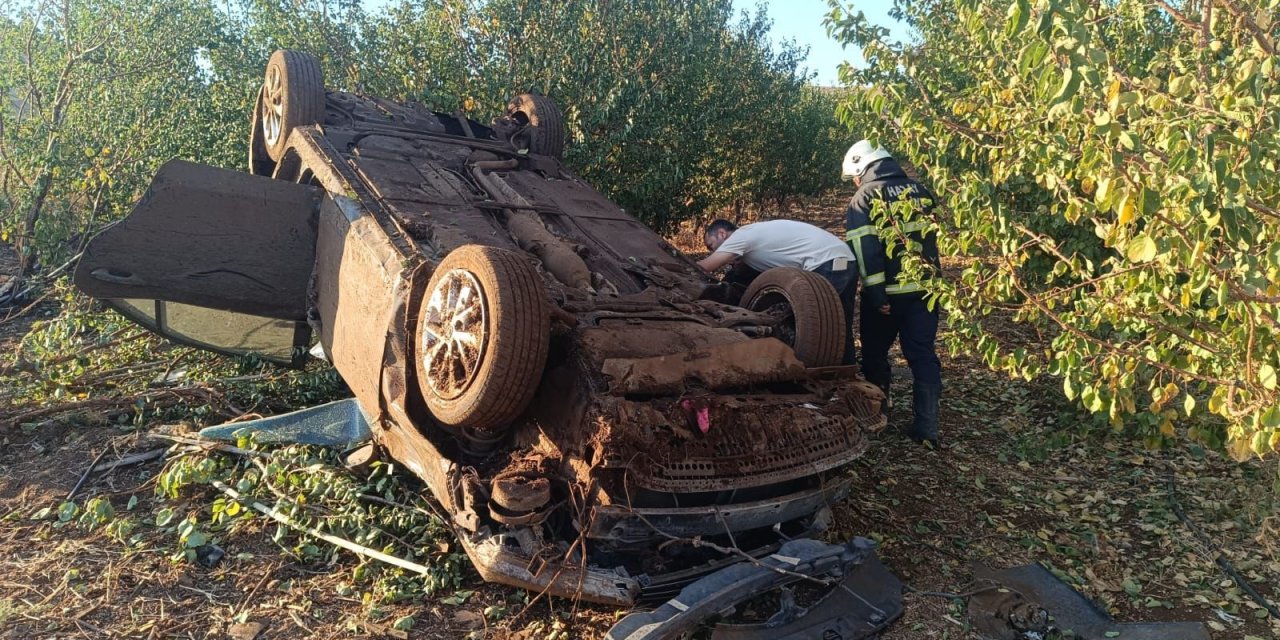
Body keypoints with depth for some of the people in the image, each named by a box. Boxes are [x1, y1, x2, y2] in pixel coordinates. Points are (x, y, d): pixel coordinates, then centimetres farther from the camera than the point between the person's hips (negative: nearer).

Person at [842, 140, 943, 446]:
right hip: (924, 288, 4)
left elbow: (864, 250, -16)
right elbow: (933, 239, 17)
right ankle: (927, 427, 4)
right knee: (923, 355, 7)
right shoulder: (921, 191, 11)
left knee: (876, 353, 14)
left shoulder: (864, 199, -5)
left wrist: (875, 292, -17)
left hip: (888, 291, -4)